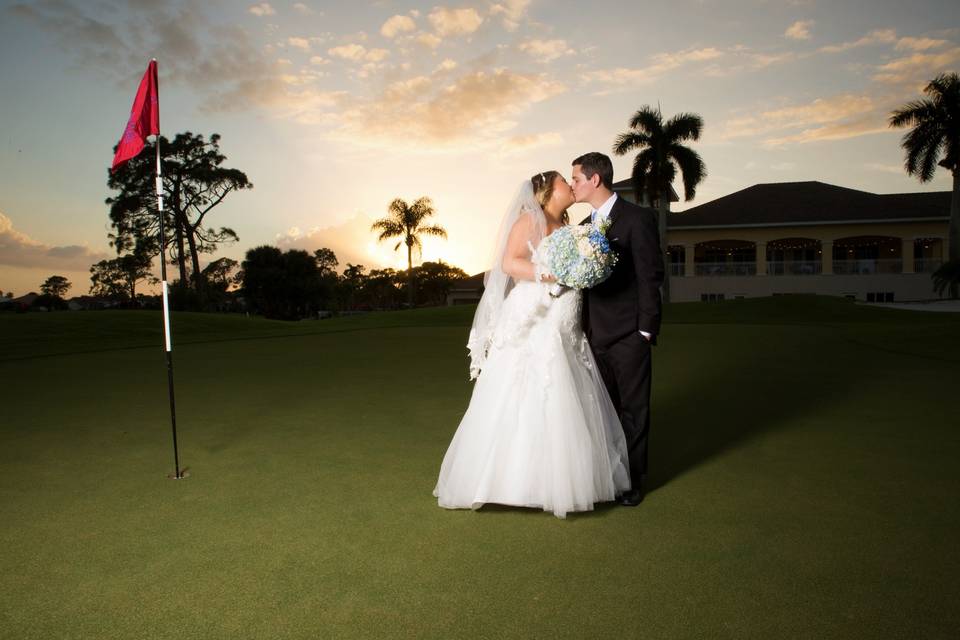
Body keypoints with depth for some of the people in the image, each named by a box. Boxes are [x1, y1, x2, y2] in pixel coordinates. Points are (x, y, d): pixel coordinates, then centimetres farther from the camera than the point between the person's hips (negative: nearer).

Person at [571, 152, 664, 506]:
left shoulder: (638, 218, -7)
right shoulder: (584, 225, 14)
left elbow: (651, 275, -10)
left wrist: (646, 329, -13)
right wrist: (583, 327, 8)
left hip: (628, 334, -6)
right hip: (596, 334, 6)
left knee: (633, 409, 5)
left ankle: (633, 480, 17)